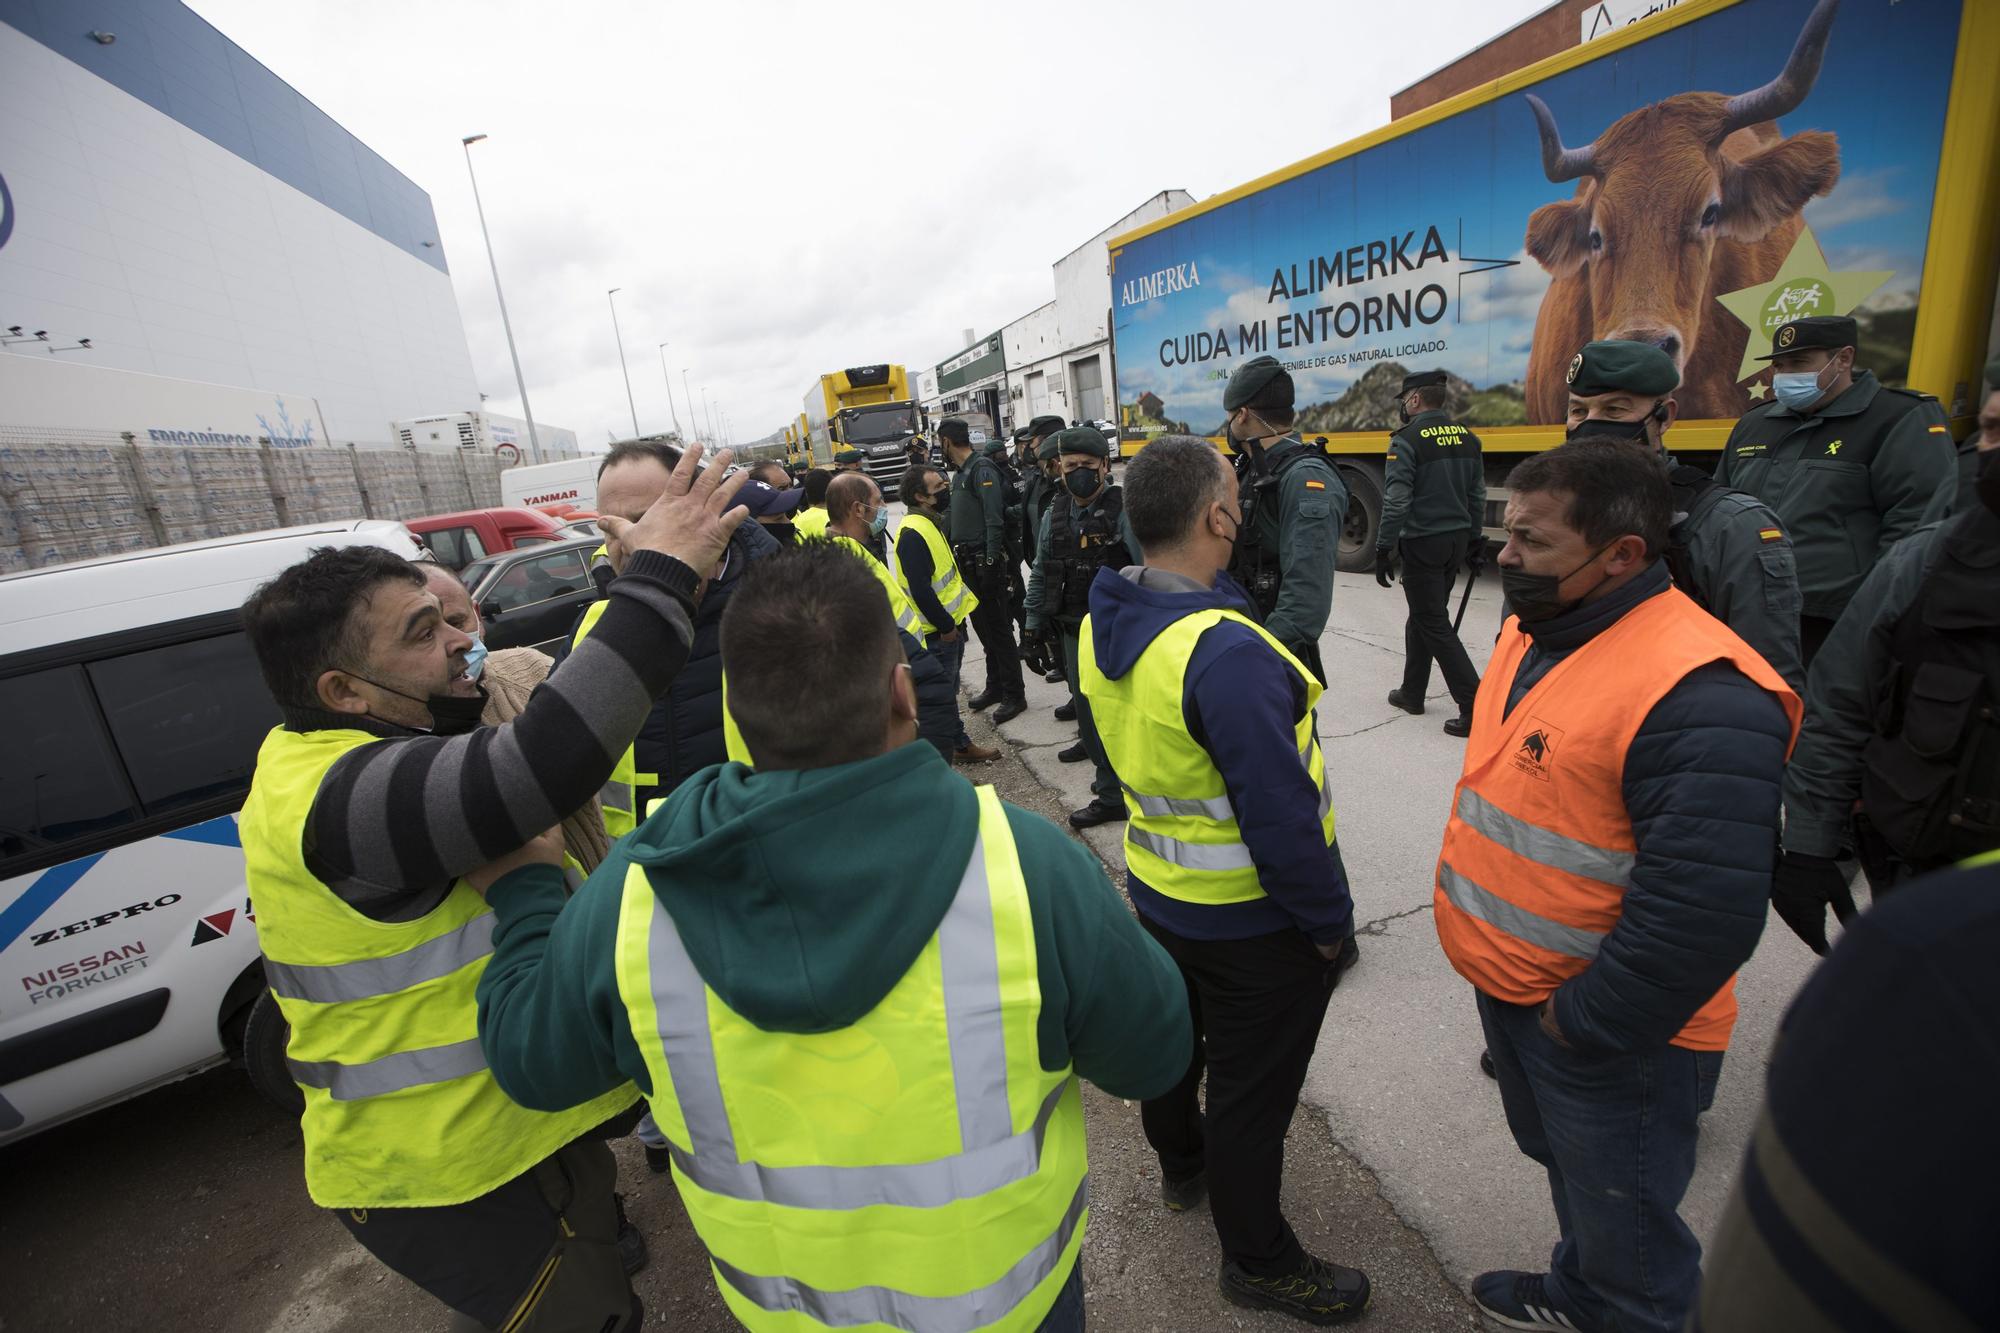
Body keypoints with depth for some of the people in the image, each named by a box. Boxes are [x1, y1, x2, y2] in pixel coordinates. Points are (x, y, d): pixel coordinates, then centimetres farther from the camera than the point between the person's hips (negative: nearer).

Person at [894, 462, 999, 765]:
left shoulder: (933, 523, 13)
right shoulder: (913, 533, -21)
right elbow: (920, 590, -26)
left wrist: (954, 620, 16)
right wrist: (945, 626, -18)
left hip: (949, 625, 10)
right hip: (937, 634, -10)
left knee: (948, 691, 19)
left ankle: (959, 744, 31)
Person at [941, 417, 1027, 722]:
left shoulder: (982, 469, -13)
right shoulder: (960, 473, 16)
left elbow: (995, 520, -20)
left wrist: (991, 562, -22)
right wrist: (957, 556, 13)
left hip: (984, 562, -9)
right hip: (968, 562, 9)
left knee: (998, 628, -3)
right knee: (982, 626, 16)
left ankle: (1014, 695, 5)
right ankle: (995, 686, 28)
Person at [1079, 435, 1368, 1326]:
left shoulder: (1102, 626, -6)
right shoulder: (1226, 652, -32)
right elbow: (1282, 816, -27)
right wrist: (1331, 924, -13)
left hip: (1156, 888, 8)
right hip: (1252, 919, -8)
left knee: (1173, 1039, 30)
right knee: (1251, 1089, 15)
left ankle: (1181, 1167, 58)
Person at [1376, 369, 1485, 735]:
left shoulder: (1408, 440, -13)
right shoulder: (1467, 438, 10)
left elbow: (1396, 502, -18)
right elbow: (1477, 497, 14)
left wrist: (1384, 550, -12)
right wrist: (1474, 543, 21)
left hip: (1422, 543, -7)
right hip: (1456, 540, 8)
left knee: (1435, 624, -2)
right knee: (1422, 616, 19)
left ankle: (1475, 707, -6)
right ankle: (1412, 692, 29)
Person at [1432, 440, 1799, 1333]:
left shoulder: (1698, 694, -29)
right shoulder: (1535, 631, 0)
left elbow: (1701, 915, -30)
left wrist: (1582, 1024, -19)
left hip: (1609, 1035, -8)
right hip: (1511, 989, 8)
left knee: (1621, 1222, 18)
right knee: (1560, 1162, 31)